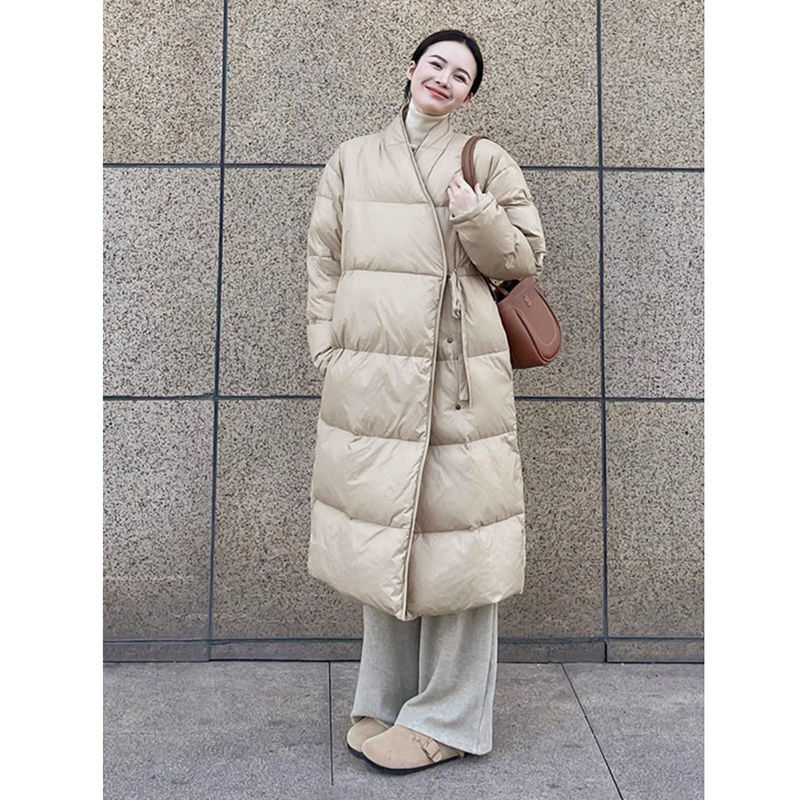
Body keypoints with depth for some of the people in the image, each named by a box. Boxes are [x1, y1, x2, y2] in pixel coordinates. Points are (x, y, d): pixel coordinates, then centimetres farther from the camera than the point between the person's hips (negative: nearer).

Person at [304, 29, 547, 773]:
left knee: (452, 532, -2)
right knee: (380, 532, 9)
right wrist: (327, 351, 4)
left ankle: (447, 719, 12)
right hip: (370, 373, 3)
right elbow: (323, 264, 13)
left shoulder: (486, 160, 8)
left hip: (458, 373, -2)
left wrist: (474, 213, -11)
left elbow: (524, 259, 6)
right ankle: (385, 701, 25)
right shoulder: (351, 161, 15)